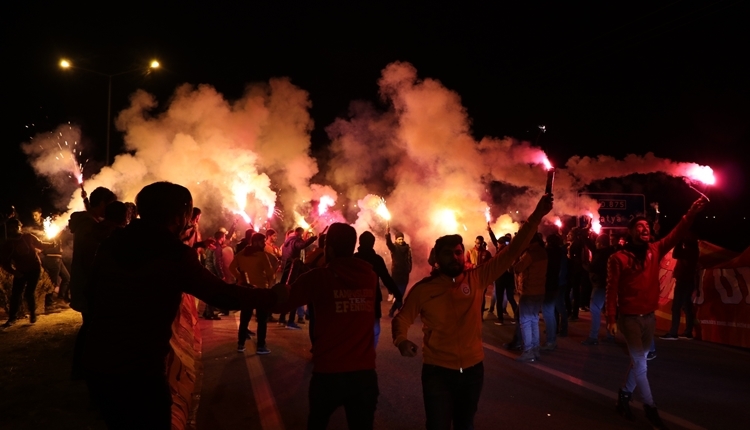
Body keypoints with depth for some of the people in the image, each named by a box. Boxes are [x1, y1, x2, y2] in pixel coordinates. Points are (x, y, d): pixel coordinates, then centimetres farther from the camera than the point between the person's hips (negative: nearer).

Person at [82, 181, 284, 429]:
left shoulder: (110, 244, 2)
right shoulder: (175, 254, -16)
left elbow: (92, 294, 14)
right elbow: (223, 295, -11)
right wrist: (276, 295, 0)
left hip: (96, 365, 6)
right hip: (140, 372, -6)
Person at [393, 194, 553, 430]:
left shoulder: (476, 279, -5)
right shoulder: (423, 288, -9)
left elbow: (511, 252, -8)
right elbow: (402, 318, 0)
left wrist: (536, 217, -15)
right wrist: (401, 340, -22)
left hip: (472, 369, 3)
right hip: (437, 371, -3)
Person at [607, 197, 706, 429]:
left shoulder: (654, 251, 4)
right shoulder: (618, 258, -9)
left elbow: (676, 235, -6)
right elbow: (612, 289, -10)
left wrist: (692, 211, -20)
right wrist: (611, 319, -12)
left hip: (649, 316, 5)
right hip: (629, 318, -5)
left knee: (638, 361, 15)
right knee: (640, 364, -2)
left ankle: (624, 395, 32)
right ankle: (650, 407, 12)